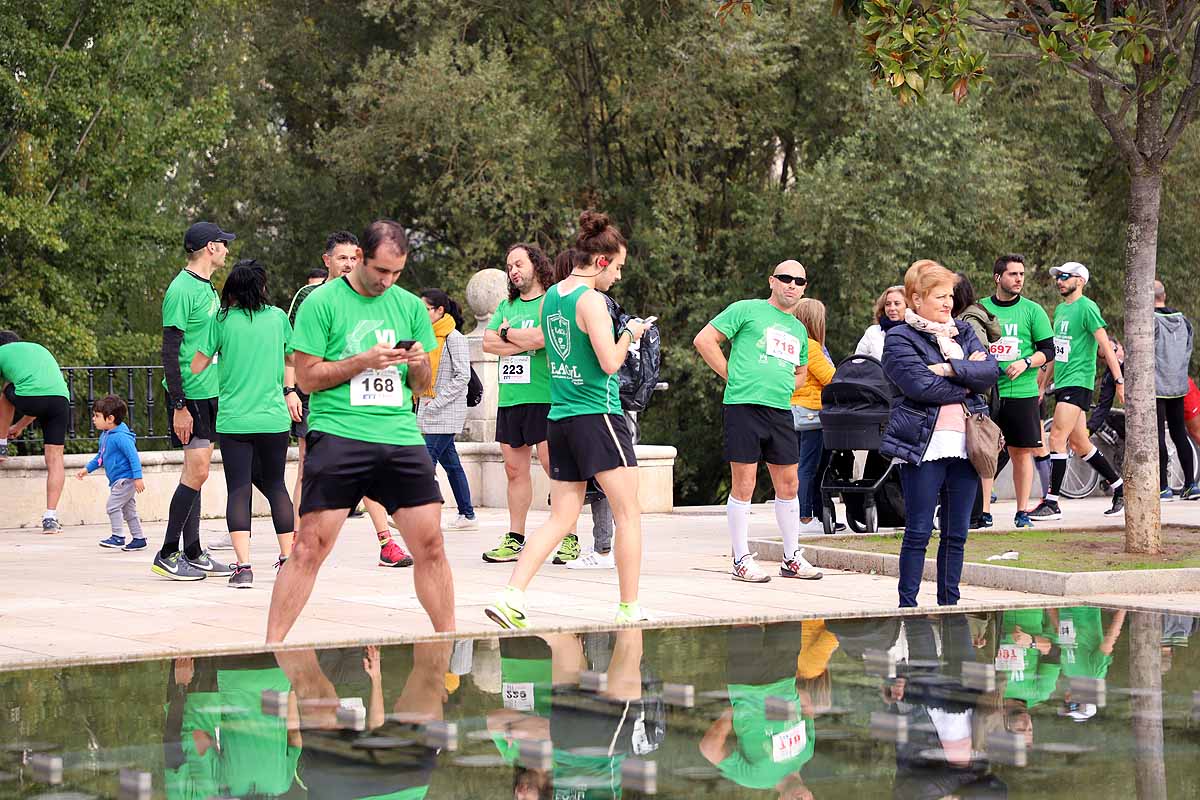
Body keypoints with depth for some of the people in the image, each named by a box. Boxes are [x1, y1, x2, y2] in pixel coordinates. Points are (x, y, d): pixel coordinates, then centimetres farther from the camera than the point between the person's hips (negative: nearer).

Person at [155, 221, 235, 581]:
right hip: (190, 394, -9)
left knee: (196, 472, 10)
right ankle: (168, 554, -6)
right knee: (197, 470, -11)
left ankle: (193, 553, 14)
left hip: (210, 392, 9)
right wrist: (179, 405, -20)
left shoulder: (207, 287, 15)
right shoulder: (182, 289, -14)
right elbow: (170, 351, -17)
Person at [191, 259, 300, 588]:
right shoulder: (277, 317, 3)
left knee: (238, 489, -2)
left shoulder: (222, 320, -4)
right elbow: (296, 359, 18)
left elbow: (197, 367, 2)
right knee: (275, 485, 16)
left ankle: (243, 565, -15)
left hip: (234, 419, -2)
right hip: (274, 418, 2)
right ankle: (288, 558, 18)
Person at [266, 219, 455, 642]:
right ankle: (271, 646, -3)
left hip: (401, 436, 4)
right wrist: (364, 360, -12)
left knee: (430, 546, 2)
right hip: (338, 434, -4)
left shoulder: (410, 306, 14)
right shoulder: (323, 302, 0)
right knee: (310, 547, -9)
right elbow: (307, 377, -3)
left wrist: (419, 364, -2)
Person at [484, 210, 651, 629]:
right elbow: (610, 362, -18)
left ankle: (511, 598, -5)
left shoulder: (550, 297, 11)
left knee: (561, 518, 8)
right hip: (597, 416, -8)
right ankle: (630, 609, 3)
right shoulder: (591, 300, -14)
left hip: (559, 418, 8)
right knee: (629, 513, 2)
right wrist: (629, 333, -1)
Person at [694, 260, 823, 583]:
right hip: (744, 406, -6)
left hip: (781, 411, 6)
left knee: (788, 484, 8)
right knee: (744, 485, -3)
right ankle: (742, 560, 3)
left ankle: (792, 558, 19)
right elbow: (704, 340, -4)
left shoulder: (799, 330, 20)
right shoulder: (747, 310, 0)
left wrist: (785, 388, 13)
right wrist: (733, 376, -6)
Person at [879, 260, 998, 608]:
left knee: (956, 534, 8)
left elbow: (990, 370, 1)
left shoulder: (963, 332, 17)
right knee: (919, 532, -4)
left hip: (965, 445, 6)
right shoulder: (899, 339, -1)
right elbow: (920, 385, -16)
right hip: (924, 447, -6)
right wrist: (966, 384, -5)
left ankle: (949, 604, 16)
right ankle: (907, 605, 1)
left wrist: (949, 369, -12)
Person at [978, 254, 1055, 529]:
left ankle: (1022, 511, 11)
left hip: (1022, 392, -1)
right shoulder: (980, 308, 8)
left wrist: (1025, 363, -13)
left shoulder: (1032, 310, 4)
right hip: (986, 391, 1)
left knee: (1021, 452, 3)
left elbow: (1048, 350, 3)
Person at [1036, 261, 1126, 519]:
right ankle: (1120, 487, 23)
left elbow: (1105, 346, -12)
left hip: (1078, 382, -9)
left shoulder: (1087, 307, -9)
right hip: (1062, 383, 9)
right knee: (1079, 444, 11)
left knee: (1057, 438, -14)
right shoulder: (1060, 309, 17)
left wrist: (1119, 381, -16)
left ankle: (1052, 503, -14)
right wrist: (1043, 386, 25)